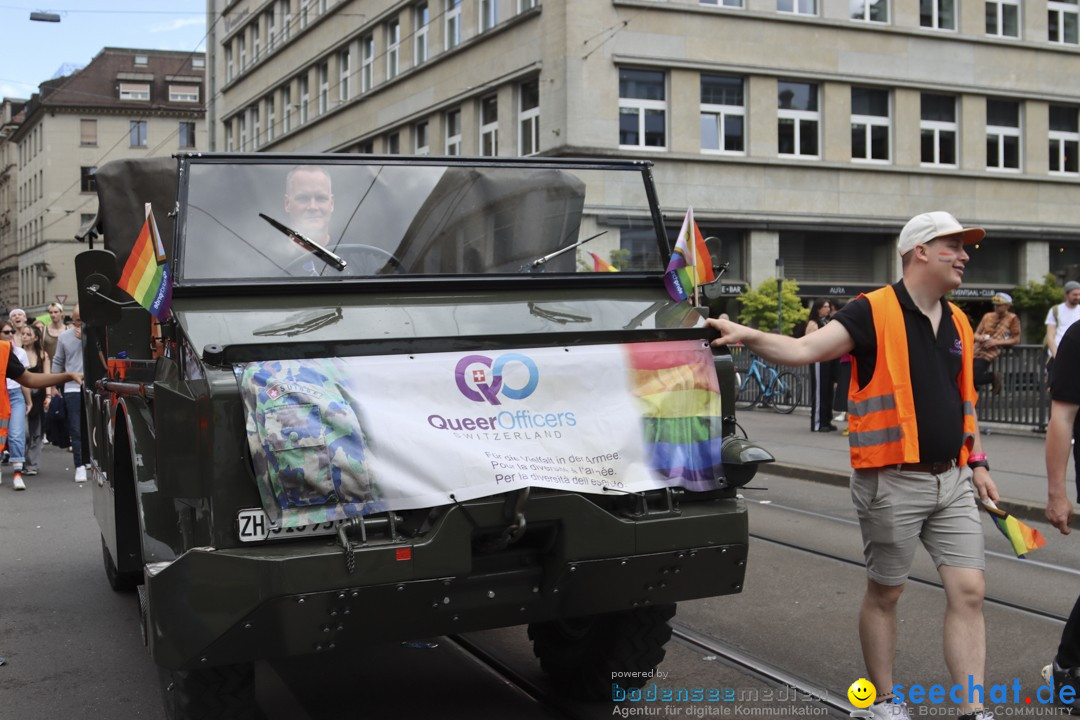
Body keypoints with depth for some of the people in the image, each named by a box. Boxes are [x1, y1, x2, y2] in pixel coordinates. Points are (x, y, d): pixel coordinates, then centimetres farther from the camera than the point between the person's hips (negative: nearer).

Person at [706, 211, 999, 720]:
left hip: (952, 480, 6)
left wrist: (976, 462, 16)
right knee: (884, 593, 8)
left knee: (969, 591, 2)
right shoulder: (874, 312, -9)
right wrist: (748, 336, -34)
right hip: (893, 482, -6)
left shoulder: (957, 323, 12)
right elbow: (804, 349, -19)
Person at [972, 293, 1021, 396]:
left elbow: (1016, 339, 1)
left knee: (974, 378, -21)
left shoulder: (1012, 318, 3)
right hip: (976, 352, 6)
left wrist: (997, 342, -11)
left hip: (988, 355, -6)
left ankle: (994, 377, 7)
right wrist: (980, 338, -7)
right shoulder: (988, 316, 16)